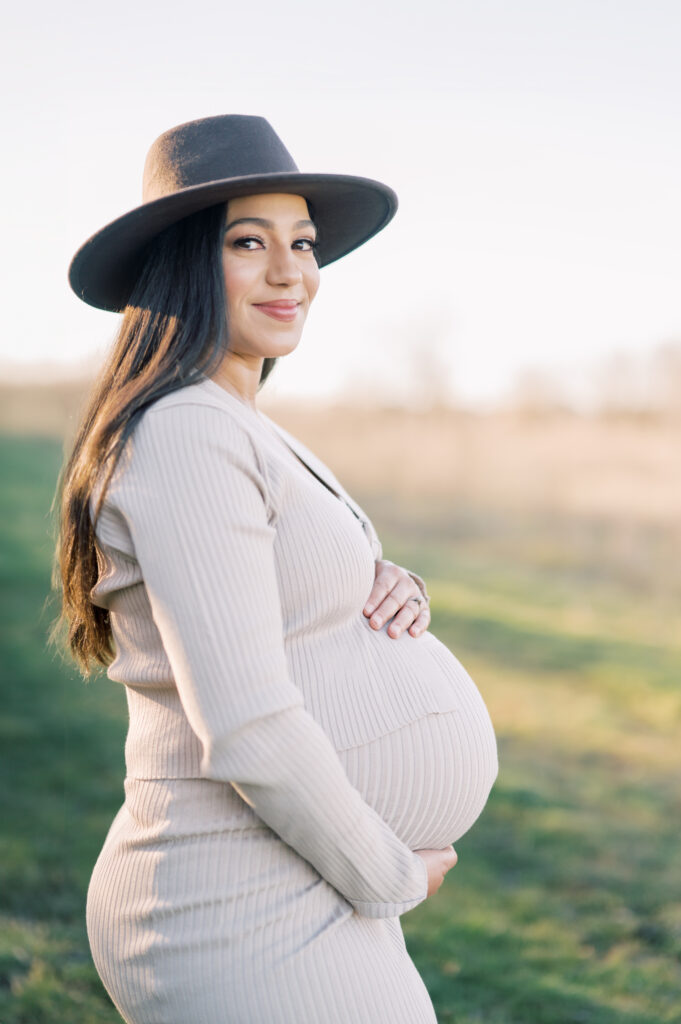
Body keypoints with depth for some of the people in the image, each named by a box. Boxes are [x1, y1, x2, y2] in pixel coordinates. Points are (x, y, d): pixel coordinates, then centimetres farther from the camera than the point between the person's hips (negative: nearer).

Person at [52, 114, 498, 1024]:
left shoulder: (244, 431, 12)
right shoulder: (186, 435, -19)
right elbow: (248, 733, -25)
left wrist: (393, 593, -2)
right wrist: (390, 876, -12)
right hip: (254, 931, -10)